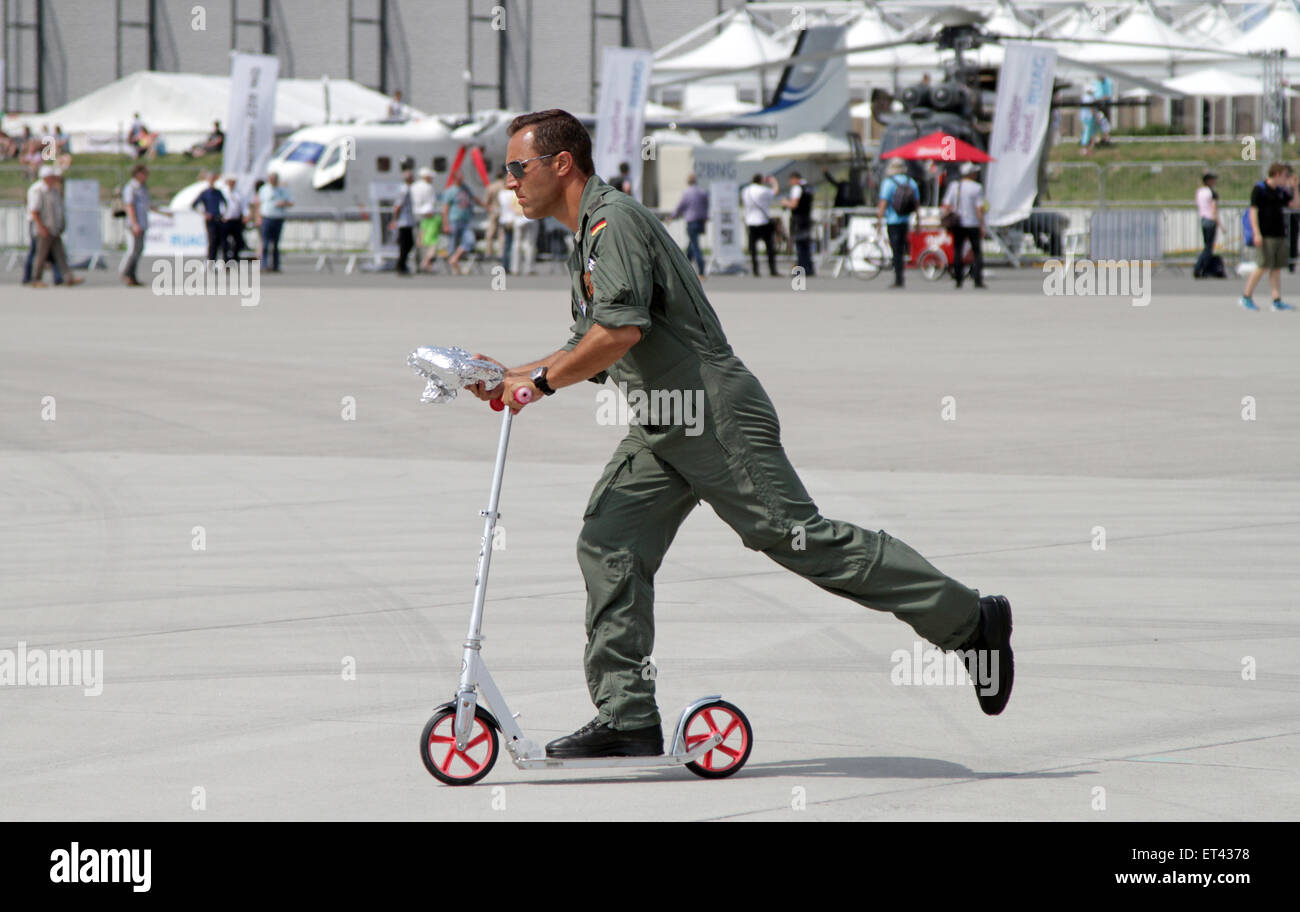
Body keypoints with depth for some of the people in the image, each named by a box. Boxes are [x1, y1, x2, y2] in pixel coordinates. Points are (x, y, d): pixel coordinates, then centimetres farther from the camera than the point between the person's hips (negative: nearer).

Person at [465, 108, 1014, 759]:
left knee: (803, 540, -8)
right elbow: (591, 350, 25)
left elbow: (620, 332, -26)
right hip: (662, 430, 10)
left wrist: (542, 382, -18)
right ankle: (627, 719, -3)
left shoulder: (615, 219, -14)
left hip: (716, 417, -10)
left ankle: (969, 621, 1)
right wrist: (511, 376, 16)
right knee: (608, 544, -1)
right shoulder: (588, 237, 19)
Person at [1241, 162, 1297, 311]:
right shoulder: (1259, 189, -6)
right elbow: (1253, 211, -11)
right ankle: (1246, 297, 2)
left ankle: (1277, 301, 4)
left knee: (1277, 269, 4)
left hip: (1279, 235, 7)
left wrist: (1293, 187, 8)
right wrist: (1256, 233, -18)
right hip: (1265, 236, -7)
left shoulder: (1281, 191, 14)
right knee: (1263, 267, -9)